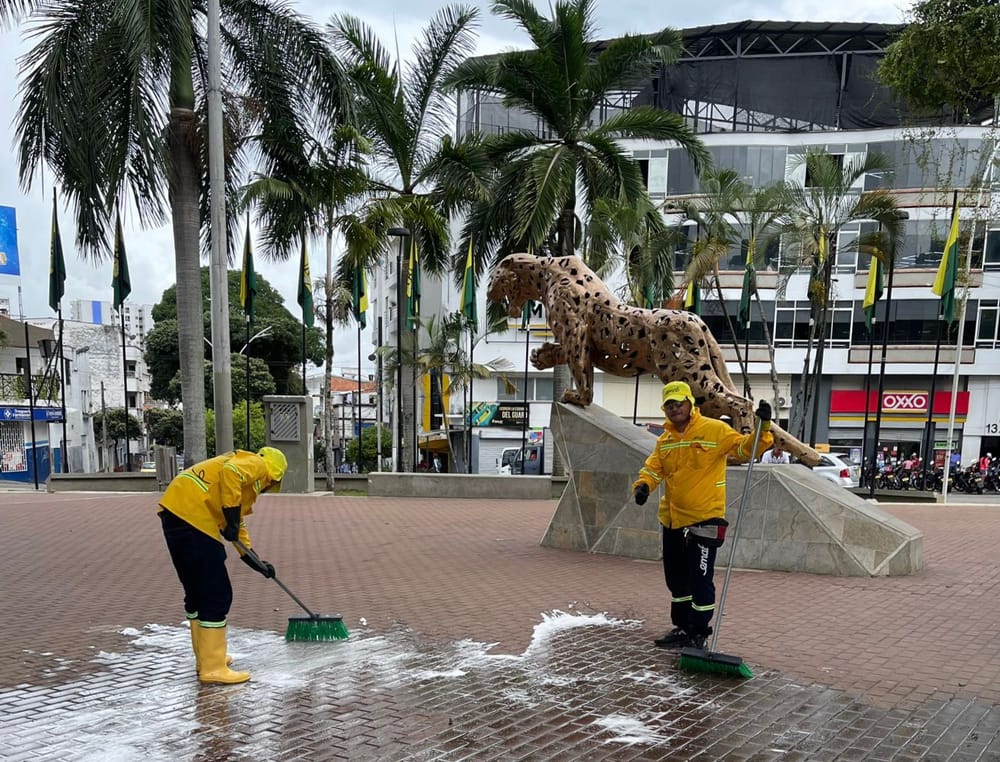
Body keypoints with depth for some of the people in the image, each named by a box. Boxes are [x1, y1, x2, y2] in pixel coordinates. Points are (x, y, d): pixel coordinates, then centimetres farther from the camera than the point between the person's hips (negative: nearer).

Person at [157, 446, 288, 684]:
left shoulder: (248, 481, 30)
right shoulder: (257, 464, 4)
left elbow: (238, 525, 37)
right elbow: (230, 472, -20)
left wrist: (258, 564, 38)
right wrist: (232, 518, -15)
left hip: (175, 512, 10)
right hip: (192, 515, -10)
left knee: (197, 591, 20)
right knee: (217, 594, -2)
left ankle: (206, 658, 32)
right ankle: (213, 668, 4)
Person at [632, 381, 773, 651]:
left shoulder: (715, 430, -8)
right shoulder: (665, 439, 10)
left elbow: (745, 449, -9)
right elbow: (653, 468, 9)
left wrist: (762, 428, -24)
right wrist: (642, 485, -11)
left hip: (704, 519, -6)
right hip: (672, 519, 7)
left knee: (700, 580, -3)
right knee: (676, 579, 16)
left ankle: (699, 633, 13)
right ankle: (682, 628, 31)